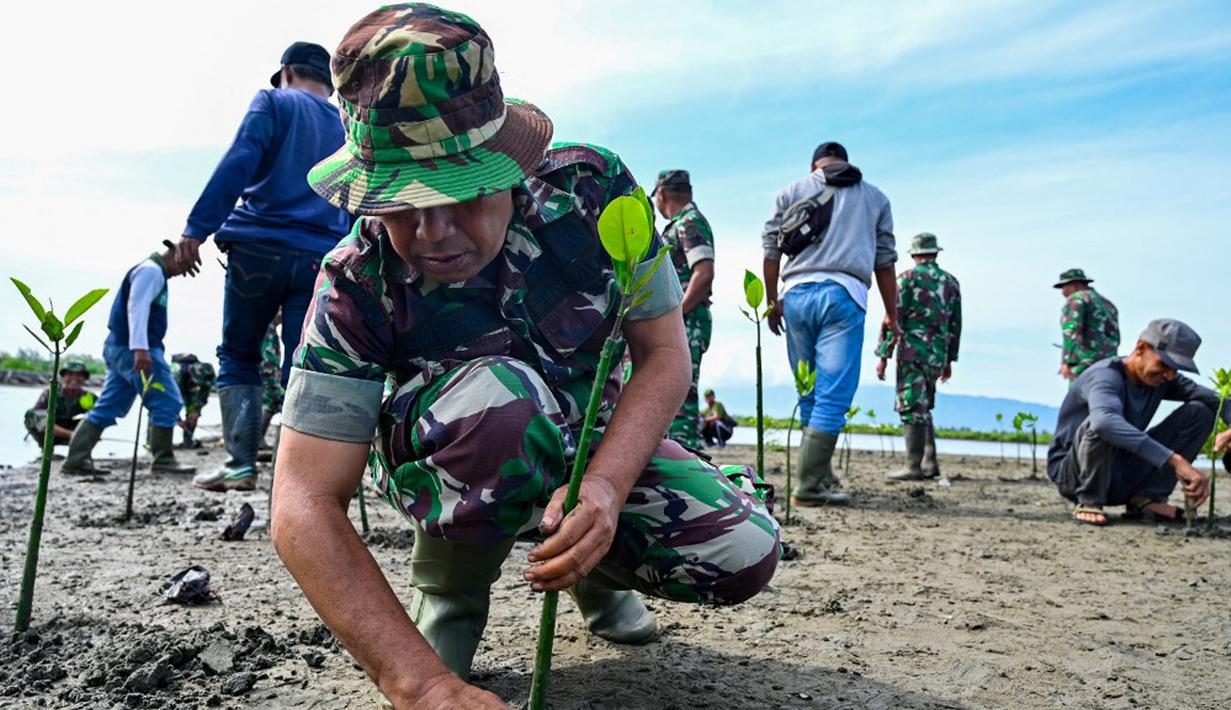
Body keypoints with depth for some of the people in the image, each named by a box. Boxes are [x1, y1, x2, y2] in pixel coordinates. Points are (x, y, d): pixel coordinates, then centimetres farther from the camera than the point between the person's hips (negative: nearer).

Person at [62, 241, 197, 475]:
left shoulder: (152, 271, 24)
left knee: (107, 407, 10)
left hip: (119, 348, 11)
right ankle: (163, 460, -3)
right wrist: (140, 348, -29)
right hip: (133, 349, -11)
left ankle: (76, 460, 11)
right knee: (167, 402, -7)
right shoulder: (151, 270, -8)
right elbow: (137, 307, -21)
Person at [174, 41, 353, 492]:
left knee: (238, 358, 10)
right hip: (320, 260, 3)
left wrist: (198, 227, -12)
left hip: (259, 250, -3)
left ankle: (241, 464, 3)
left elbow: (237, 164, -9)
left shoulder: (273, 103, 7)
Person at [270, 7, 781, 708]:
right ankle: (448, 592, -8)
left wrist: (604, 489, -35)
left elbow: (664, 354, -17)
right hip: (439, 460, -2)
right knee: (501, 394, -39)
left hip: (593, 442, 3)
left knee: (743, 555, -19)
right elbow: (306, 506, -31)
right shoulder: (358, 286, -27)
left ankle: (595, 566, 14)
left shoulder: (590, 186, -23)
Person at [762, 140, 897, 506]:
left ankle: (821, 474, 20)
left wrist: (772, 302, 16)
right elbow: (884, 261, 16)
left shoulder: (793, 191, 18)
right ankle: (808, 485, -11)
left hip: (796, 293, 2)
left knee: (809, 394, 13)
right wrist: (891, 313, 20)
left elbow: (771, 249, 11)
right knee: (833, 396, -5)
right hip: (843, 294, -2)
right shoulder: (875, 197, 19)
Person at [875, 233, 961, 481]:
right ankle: (929, 463, 15)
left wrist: (883, 356, -6)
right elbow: (955, 325, 15)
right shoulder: (951, 282, 13)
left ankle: (914, 467, -5)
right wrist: (949, 360, 21)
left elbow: (893, 319, -8)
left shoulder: (907, 278, -3)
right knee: (923, 408, 16)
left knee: (912, 409, -5)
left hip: (913, 353, -6)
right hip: (938, 356, 6)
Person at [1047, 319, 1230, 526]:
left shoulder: (1161, 379, 1)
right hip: (1073, 475, -7)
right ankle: (1089, 502, -15)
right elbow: (1105, 421, -46)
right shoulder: (1106, 375, -24)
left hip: (1124, 479, 7)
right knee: (1102, 426, -38)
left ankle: (1148, 497, -5)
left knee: (1200, 410, -3)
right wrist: (1175, 460, -49)